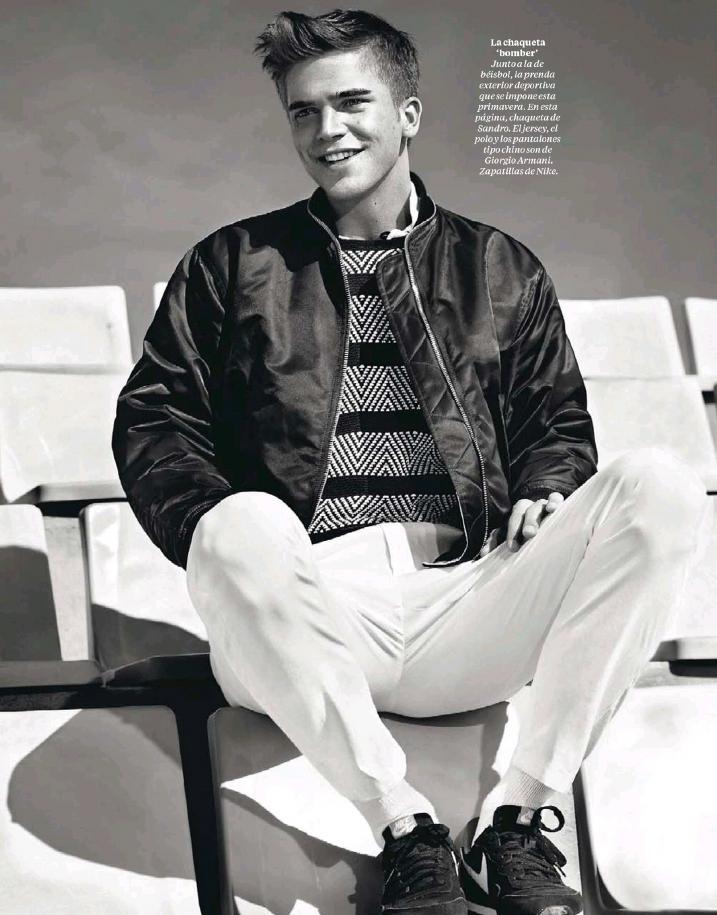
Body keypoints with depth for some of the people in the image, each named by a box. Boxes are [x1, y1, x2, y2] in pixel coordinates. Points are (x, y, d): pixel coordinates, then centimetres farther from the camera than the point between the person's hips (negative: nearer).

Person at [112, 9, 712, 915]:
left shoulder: (500, 269, 22)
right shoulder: (232, 264, 18)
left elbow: (556, 419, 23)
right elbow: (152, 421, 11)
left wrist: (545, 495, -2)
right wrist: (228, 546, -8)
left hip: (461, 609, 2)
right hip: (309, 614, -2)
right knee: (244, 527, -38)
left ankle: (517, 822, -22)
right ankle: (405, 831, -26)